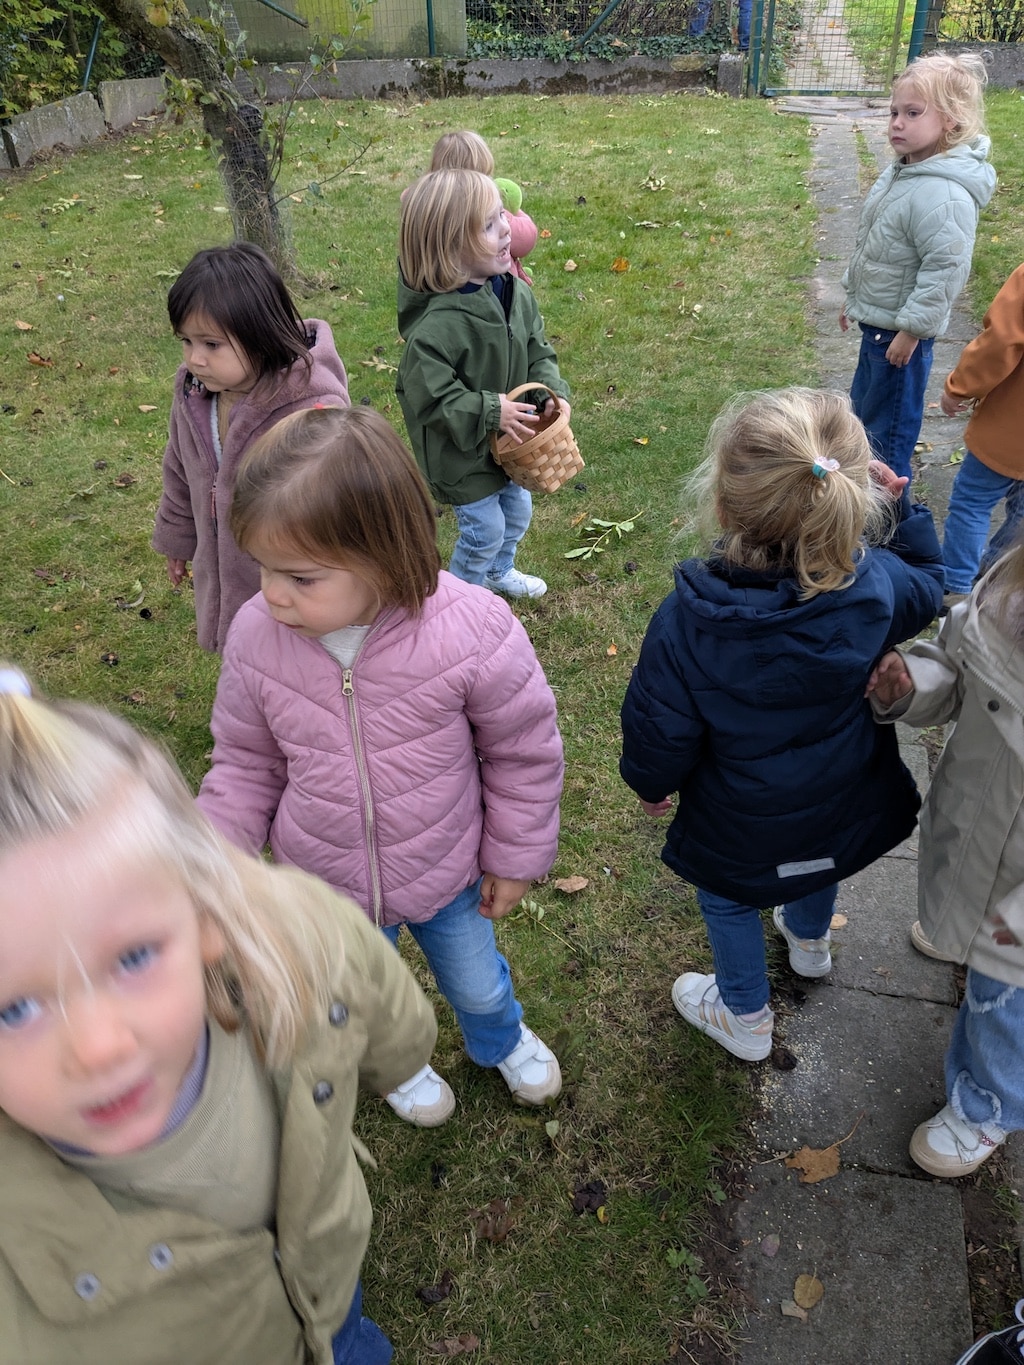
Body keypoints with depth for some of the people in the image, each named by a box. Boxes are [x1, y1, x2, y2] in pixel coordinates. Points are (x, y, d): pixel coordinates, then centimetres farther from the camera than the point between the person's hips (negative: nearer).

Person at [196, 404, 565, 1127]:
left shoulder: (470, 631, -31)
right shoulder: (257, 636, -23)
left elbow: (524, 750, -14)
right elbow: (246, 761, -5)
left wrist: (516, 855, -4)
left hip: (445, 876, -1)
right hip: (325, 889, 2)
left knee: (477, 983, 29)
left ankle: (502, 1040, 66)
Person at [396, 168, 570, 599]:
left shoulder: (514, 292, -8)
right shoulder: (438, 325, -33)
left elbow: (537, 349, 4)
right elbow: (427, 395, -30)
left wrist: (552, 391, -12)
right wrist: (490, 411, -31)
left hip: (510, 439, 8)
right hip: (462, 452, -7)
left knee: (517, 512, 25)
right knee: (485, 531, 7)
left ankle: (498, 572, 54)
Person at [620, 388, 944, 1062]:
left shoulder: (685, 625, -36)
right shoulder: (876, 582, -26)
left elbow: (659, 737, -21)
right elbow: (929, 587, 1)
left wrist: (651, 783, 0)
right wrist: (900, 508, -1)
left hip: (744, 833, -4)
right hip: (848, 802, 5)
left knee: (727, 901, 27)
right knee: (820, 860, 37)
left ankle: (746, 1017, 52)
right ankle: (811, 940, 70)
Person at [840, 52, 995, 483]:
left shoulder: (944, 195, -27)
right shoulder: (903, 169, 5)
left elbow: (946, 269, -28)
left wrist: (911, 330, -23)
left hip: (900, 331, -10)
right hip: (876, 319, 10)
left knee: (888, 422, 3)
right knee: (864, 402, 25)